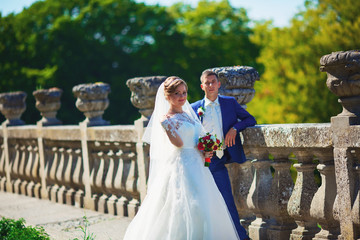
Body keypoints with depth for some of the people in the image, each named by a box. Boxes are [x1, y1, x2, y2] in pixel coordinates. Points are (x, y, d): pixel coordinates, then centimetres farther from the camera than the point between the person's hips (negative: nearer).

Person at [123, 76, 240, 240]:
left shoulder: (188, 114, 15)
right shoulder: (165, 119, -9)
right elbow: (178, 143, -17)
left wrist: (205, 152, 2)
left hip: (197, 166, 8)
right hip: (181, 166, -8)